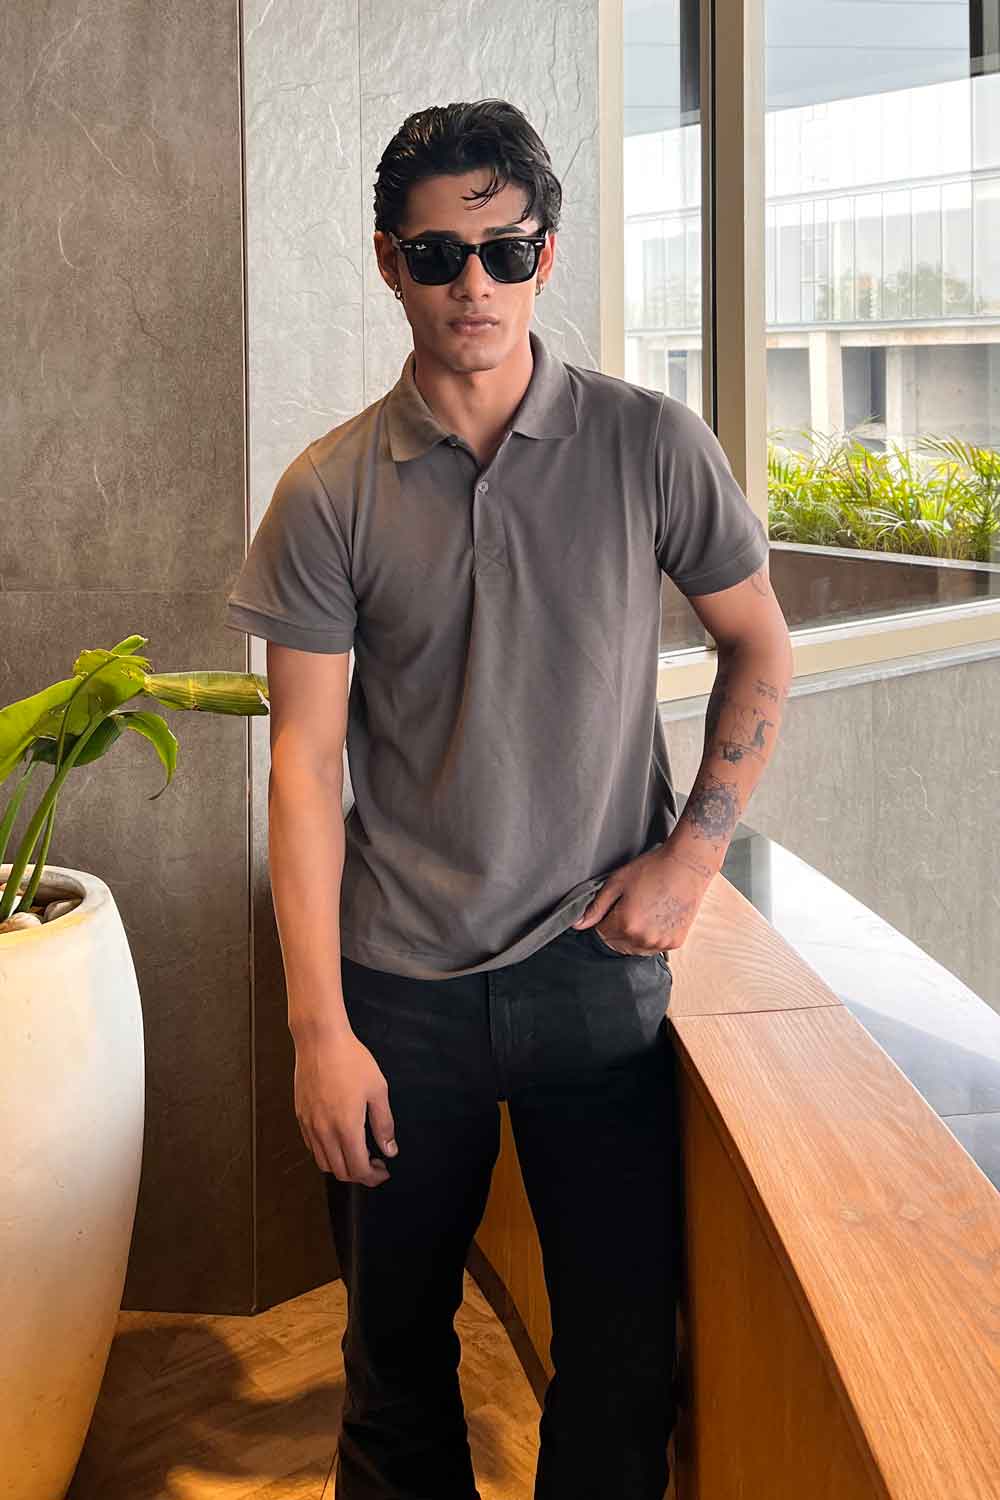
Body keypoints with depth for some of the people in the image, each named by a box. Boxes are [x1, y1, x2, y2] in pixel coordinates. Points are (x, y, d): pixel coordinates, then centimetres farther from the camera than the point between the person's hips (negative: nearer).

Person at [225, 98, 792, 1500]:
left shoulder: (651, 446, -4)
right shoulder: (330, 490, -4)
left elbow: (760, 650, 9)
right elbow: (304, 761, -4)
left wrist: (692, 852, -3)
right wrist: (319, 1027, -7)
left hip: (597, 968, 0)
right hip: (401, 984, 0)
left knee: (625, 1348, 9)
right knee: (397, 1342, 15)